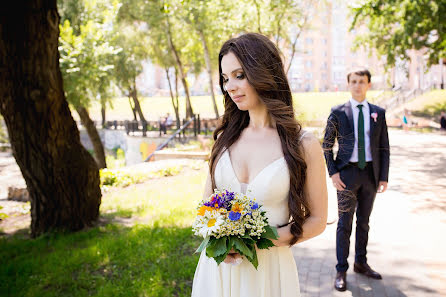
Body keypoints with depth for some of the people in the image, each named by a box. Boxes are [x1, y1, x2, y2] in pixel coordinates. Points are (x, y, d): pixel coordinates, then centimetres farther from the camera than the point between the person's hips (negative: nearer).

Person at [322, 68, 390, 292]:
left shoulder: (378, 113, 6)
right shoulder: (338, 112, -1)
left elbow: (384, 147, 7)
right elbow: (326, 145, 1)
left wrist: (384, 176, 1)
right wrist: (332, 173, -8)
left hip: (370, 173, 3)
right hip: (347, 173, -3)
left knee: (364, 221, 14)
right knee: (345, 223, 1)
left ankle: (361, 263, 29)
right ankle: (341, 271, 10)